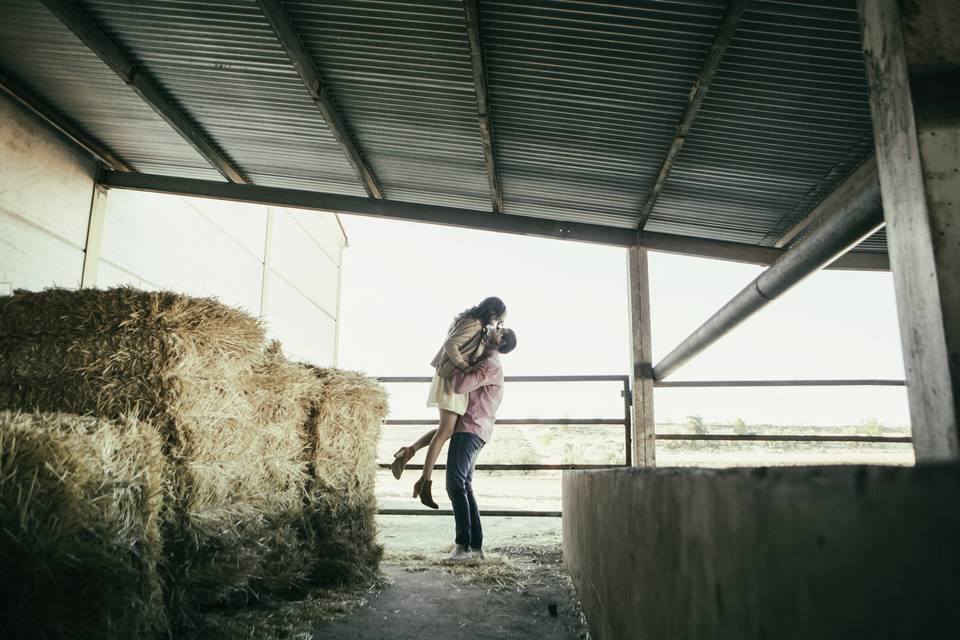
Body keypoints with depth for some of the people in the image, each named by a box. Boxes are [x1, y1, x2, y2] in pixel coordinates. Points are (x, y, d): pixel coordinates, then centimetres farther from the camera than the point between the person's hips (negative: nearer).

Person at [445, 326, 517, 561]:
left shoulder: (490, 365, -10)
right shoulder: (489, 364, 21)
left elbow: (461, 386, -22)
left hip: (469, 430, -10)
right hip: (472, 431, 10)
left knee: (456, 486, -12)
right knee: (464, 487, 9)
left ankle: (463, 545, -12)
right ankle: (476, 546, 10)